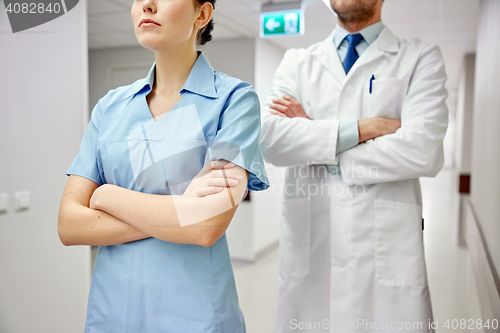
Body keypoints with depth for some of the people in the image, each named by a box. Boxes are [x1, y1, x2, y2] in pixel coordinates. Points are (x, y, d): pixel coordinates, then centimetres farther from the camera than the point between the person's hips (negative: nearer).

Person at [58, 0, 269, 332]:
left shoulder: (234, 98, -10)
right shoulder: (111, 107, 2)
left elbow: (208, 227, -21)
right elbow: (69, 224, -4)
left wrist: (106, 196, -9)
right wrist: (178, 212, -16)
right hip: (111, 305, 4)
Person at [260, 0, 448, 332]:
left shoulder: (421, 59, 3)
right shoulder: (297, 62, 9)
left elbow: (422, 152, -14)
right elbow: (271, 141, -7)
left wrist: (315, 139, -8)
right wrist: (363, 127, -12)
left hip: (386, 252, -1)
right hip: (307, 250, 2)